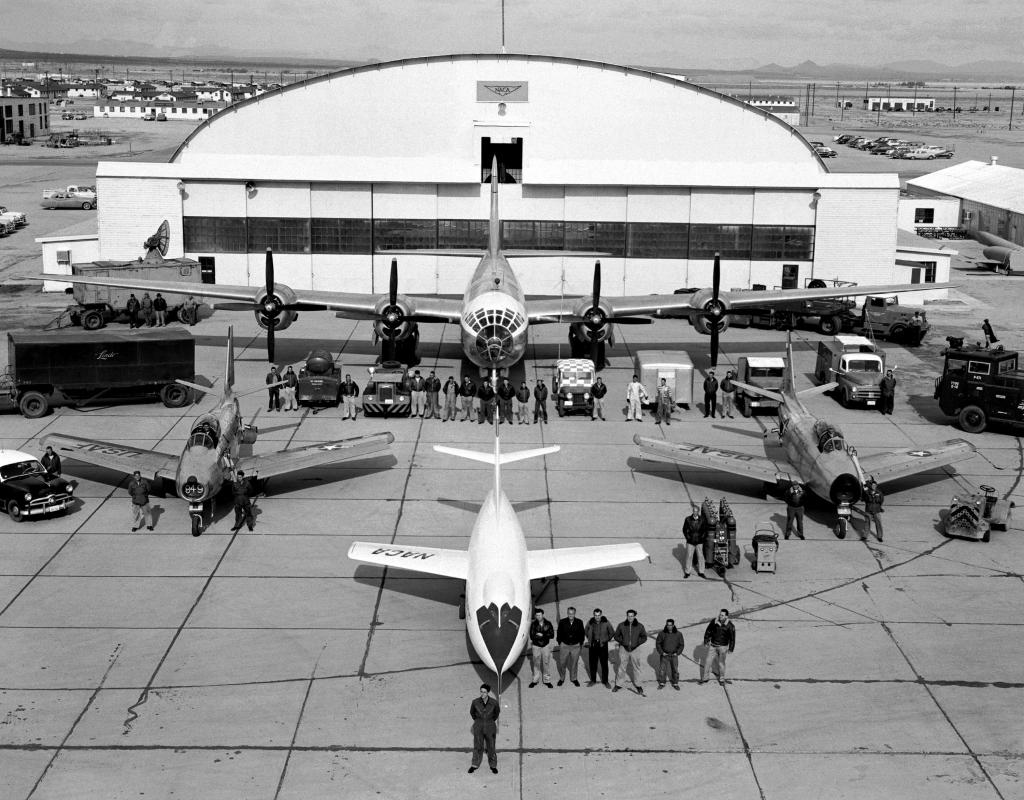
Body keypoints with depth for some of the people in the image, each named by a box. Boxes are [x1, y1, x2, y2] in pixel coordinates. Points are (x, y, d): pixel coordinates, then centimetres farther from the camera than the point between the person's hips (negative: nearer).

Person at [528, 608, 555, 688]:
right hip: (536, 646, 0)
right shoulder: (533, 624, -5)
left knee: (546, 663, 2)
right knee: (536, 664, 7)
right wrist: (546, 635, -18)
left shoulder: (548, 624, -2)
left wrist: (542, 635, -18)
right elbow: (532, 636, -14)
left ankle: (547, 680, 12)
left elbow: (552, 635, -8)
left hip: (546, 646, 0)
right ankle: (535, 680, 19)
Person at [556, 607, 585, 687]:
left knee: (574, 663, 10)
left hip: (576, 646, 0)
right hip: (564, 645, 0)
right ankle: (562, 678, 21)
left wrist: (581, 643, 7)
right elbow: (559, 633, 5)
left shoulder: (579, 622, -2)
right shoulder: (562, 622, -4)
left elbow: (582, 634, 8)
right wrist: (560, 643, 2)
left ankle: (574, 679, 25)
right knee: (562, 663, 4)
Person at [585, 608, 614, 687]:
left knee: (604, 664, -1)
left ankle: (605, 681, 9)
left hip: (603, 645, -2)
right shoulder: (590, 622, -3)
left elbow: (612, 633, 7)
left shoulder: (606, 622, -8)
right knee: (592, 663, 6)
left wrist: (606, 640, 7)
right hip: (592, 645, 2)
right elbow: (586, 631, 16)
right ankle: (593, 680, 19)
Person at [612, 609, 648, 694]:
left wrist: (637, 643, -9)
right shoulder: (621, 625, -5)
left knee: (636, 668, 6)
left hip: (635, 649, 0)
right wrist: (623, 642, -10)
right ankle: (618, 685, 17)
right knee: (621, 667, 4)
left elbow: (644, 637, 5)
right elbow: (616, 636, 5)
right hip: (623, 649, 0)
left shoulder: (639, 626, -5)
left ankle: (639, 686, 18)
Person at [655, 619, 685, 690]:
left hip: (674, 655, 0)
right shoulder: (662, 633, -9)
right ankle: (662, 683, 16)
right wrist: (661, 652, -8)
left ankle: (675, 684, 21)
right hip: (664, 655, 0)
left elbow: (681, 645, 3)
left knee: (675, 670, 6)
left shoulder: (678, 634, -7)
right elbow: (657, 643, 0)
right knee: (662, 669, 1)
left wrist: (677, 653, -8)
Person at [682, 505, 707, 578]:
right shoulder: (688, 519, -4)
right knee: (689, 556, 3)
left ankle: (701, 572, 18)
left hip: (699, 542, 1)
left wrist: (702, 537, -2)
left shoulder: (702, 520, -2)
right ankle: (687, 572, 13)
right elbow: (684, 529, 4)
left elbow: (705, 530, 8)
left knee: (700, 556, 6)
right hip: (690, 542, -1)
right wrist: (688, 537, -2)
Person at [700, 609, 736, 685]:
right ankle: (704, 678, 15)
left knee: (721, 663, 7)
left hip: (723, 647, -2)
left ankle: (722, 679, 24)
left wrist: (730, 649, -5)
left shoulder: (730, 626, -14)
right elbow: (708, 632, 4)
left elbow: (732, 638, -5)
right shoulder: (714, 622, -9)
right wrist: (706, 642, 4)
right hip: (713, 645, 2)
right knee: (707, 661, 3)